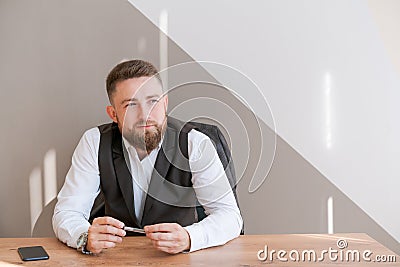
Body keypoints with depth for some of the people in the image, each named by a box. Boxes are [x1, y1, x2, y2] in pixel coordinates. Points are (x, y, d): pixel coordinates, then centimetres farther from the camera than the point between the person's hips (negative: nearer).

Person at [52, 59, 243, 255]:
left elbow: (230, 215, -16)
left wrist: (187, 238, -35)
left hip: (180, 259, -1)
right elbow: (65, 213, -10)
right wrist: (87, 238, -32)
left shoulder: (196, 145, -13)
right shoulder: (94, 143, -9)